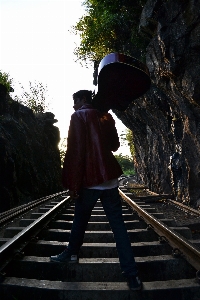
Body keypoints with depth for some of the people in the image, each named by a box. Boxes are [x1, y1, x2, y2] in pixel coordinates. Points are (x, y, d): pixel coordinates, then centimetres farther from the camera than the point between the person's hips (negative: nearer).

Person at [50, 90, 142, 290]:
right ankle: (132, 275, 8)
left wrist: (73, 183, -11)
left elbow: (75, 150, -12)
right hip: (109, 178, 5)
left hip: (90, 178, -4)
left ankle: (71, 253, 38)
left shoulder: (79, 116, -4)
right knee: (118, 225, 5)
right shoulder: (106, 117, 12)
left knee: (80, 219, 17)